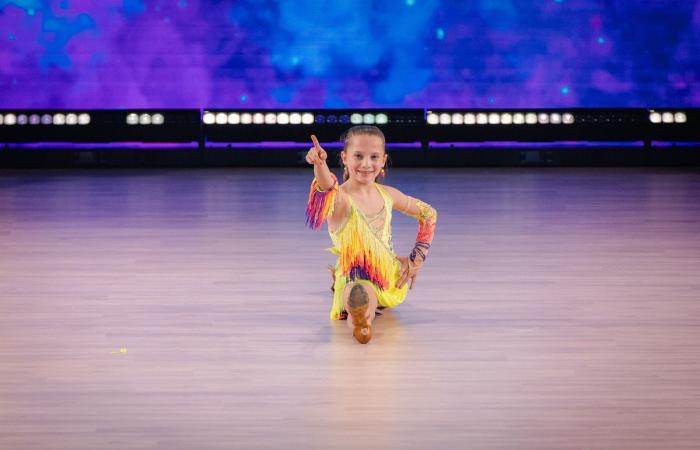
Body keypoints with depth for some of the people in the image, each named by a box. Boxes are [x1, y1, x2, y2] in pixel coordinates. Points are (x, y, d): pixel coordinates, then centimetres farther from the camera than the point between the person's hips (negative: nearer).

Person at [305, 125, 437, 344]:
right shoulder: (341, 197, -16)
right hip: (356, 280, -8)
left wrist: (416, 260, 15)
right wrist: (320, 166, -65)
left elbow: (428, 214, 19)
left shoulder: (387, 194, 3)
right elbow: (328, 190, -43)